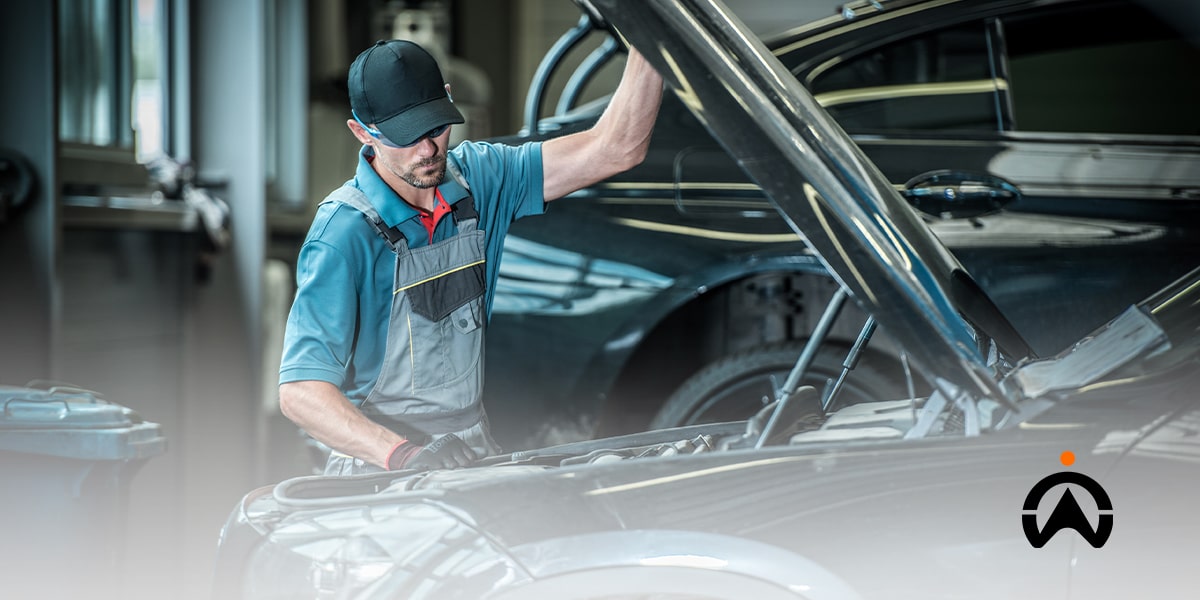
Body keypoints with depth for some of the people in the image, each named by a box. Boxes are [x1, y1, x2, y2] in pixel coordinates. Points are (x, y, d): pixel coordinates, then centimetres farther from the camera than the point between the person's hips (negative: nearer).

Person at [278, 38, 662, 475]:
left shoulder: (476, 177, 3)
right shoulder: (344, 232, -16)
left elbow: (616, 149, -1)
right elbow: (301, 391, -23)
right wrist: (403, 455, -37)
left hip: (475, 450, 6)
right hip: (379, 468, -6)